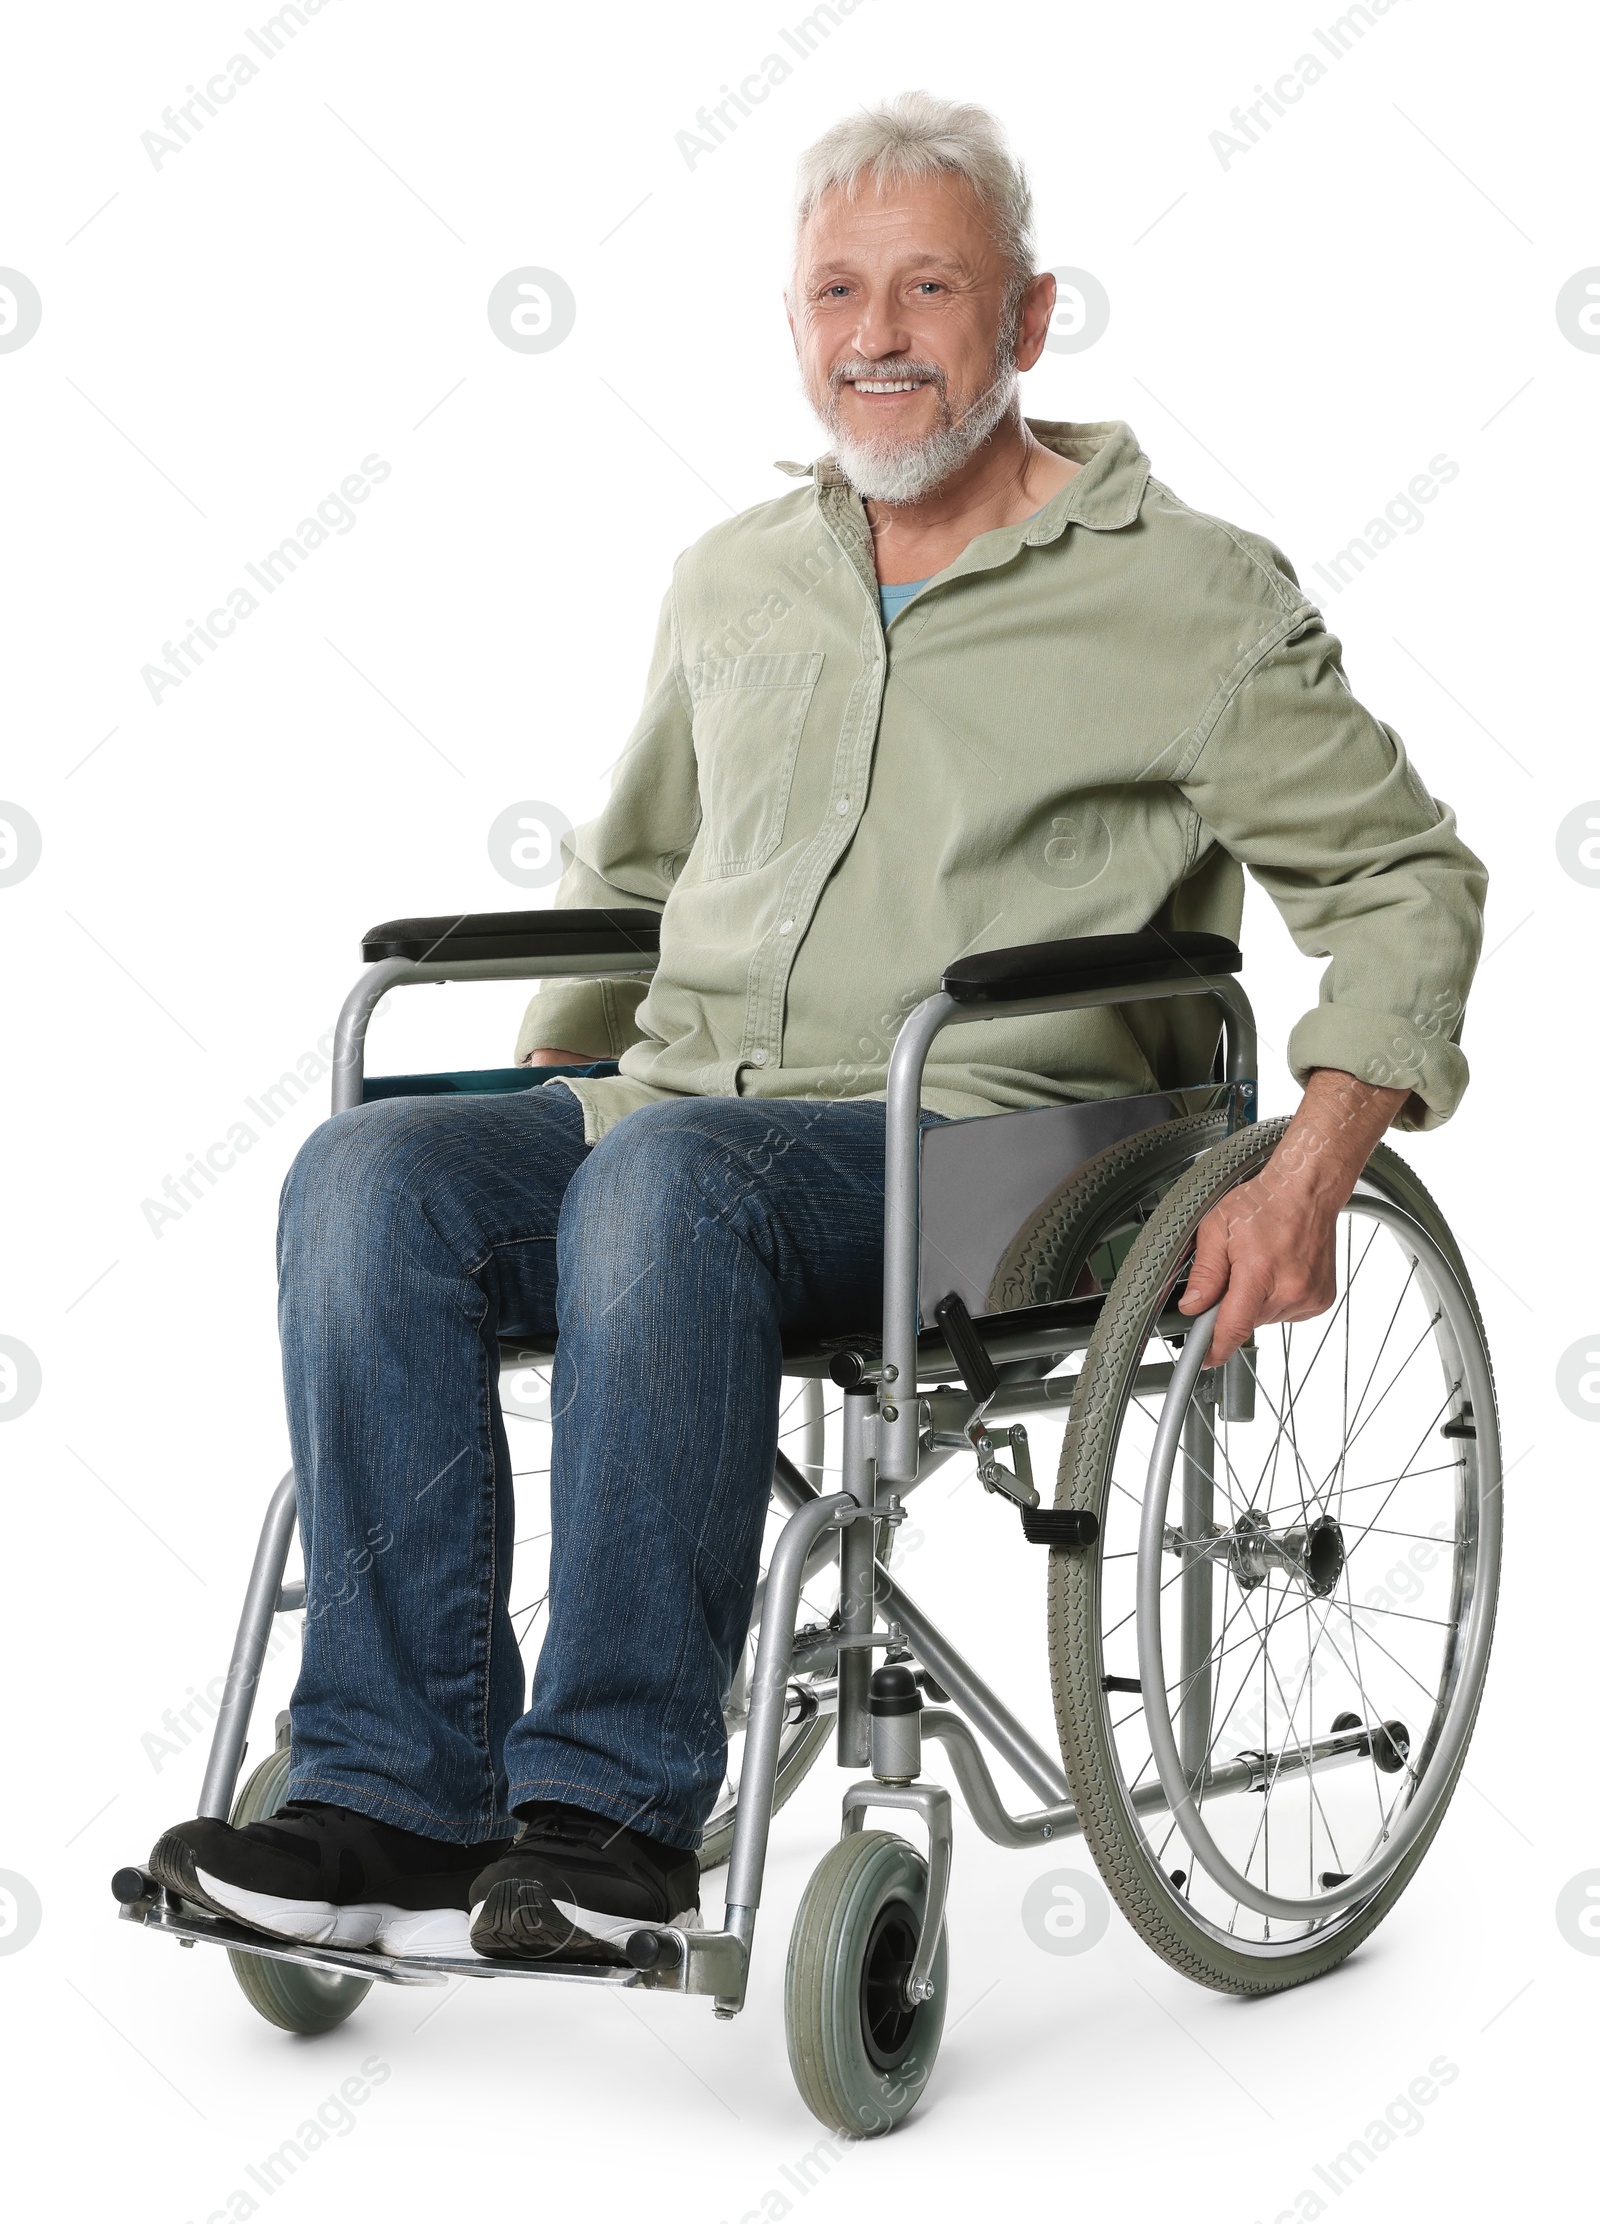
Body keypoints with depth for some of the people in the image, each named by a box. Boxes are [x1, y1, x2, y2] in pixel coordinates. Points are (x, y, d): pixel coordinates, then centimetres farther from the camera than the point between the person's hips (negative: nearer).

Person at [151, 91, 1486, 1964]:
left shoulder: (1191, 595, 4)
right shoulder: (732, 582, 19)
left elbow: (1403, 879, 4)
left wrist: (1309, 1174, -10)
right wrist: (540, 1086, 22)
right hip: (680, 1117, 5)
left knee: (670, 1171, -37)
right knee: (372, 1174, -24)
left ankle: (614, 1812, -32)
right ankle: (402, 1799, -26)